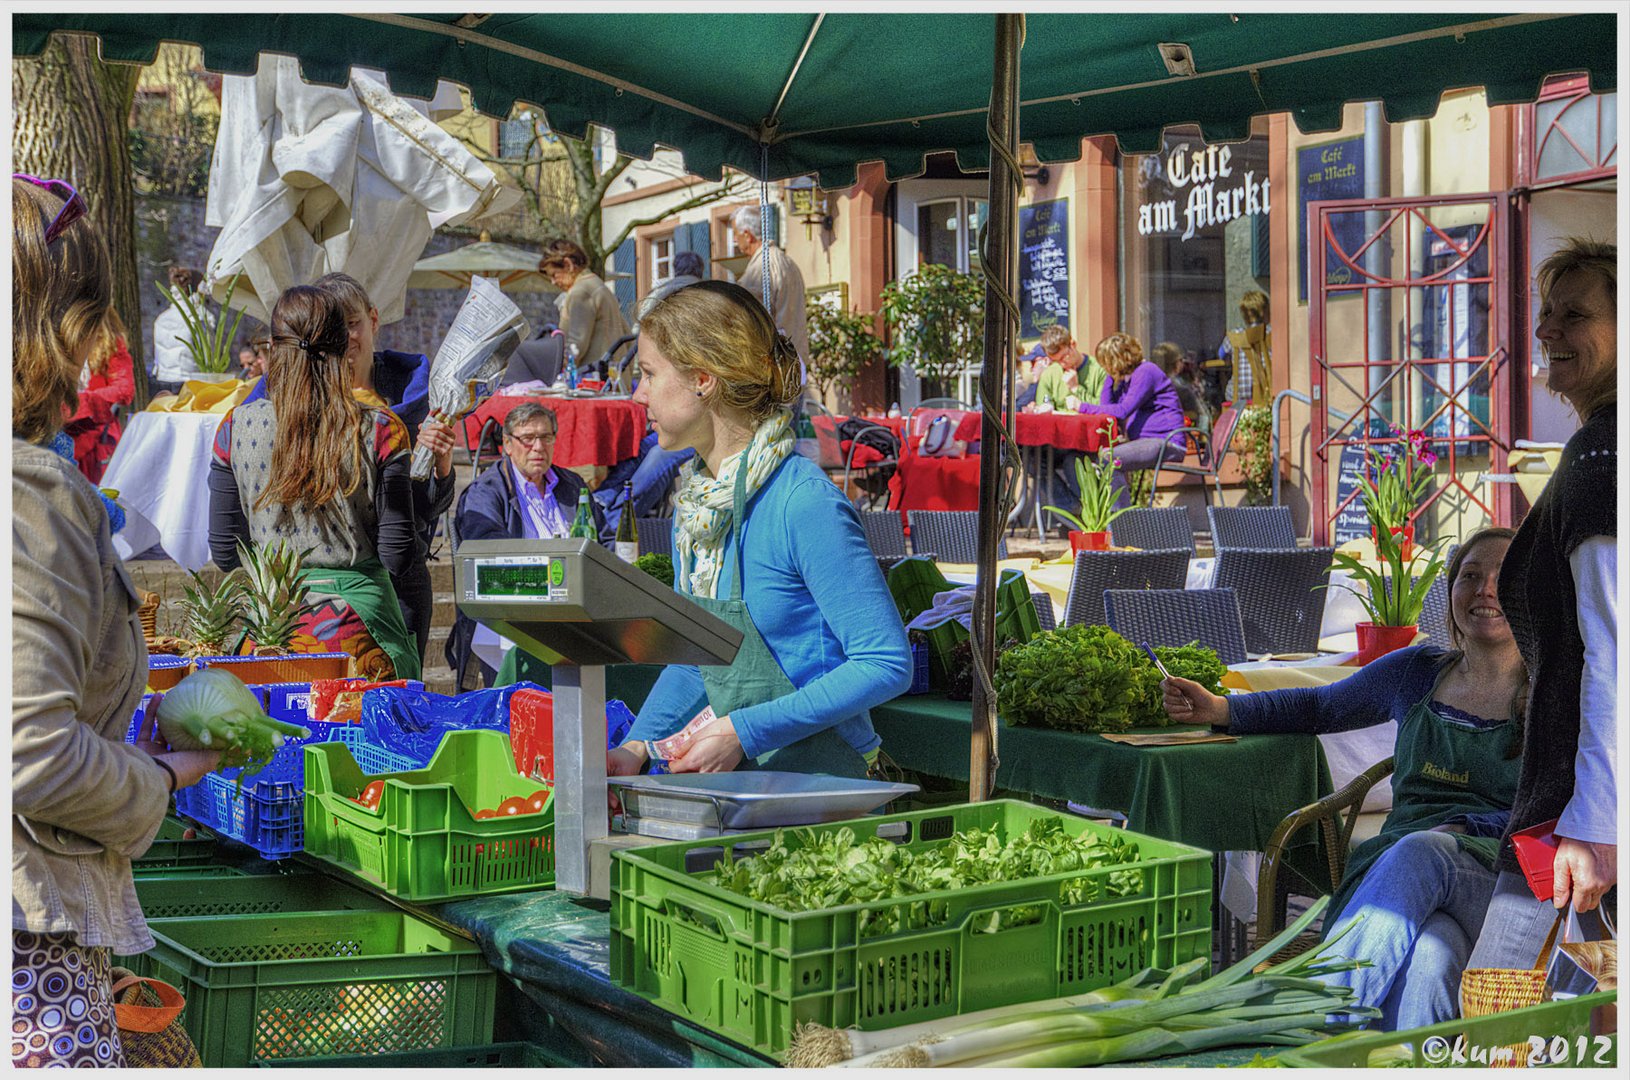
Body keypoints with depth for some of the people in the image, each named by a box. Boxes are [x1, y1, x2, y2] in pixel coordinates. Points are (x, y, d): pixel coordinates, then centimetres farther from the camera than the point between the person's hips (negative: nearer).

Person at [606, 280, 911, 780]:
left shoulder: (805, 502, -16)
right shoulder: (693, 499, 10)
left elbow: (888, 665, -17)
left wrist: (745, 732, -20)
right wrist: (637, 745, 4)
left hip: (817, 782, -7)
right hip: (731, 780, 7)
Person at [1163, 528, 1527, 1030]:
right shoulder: (1417, 672, 17)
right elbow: (1319, 707, 32)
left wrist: (1461, 827, -10)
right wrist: (1220, 709, 18)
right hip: (1394, 865, 3)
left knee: (1420, 854, -40)